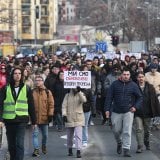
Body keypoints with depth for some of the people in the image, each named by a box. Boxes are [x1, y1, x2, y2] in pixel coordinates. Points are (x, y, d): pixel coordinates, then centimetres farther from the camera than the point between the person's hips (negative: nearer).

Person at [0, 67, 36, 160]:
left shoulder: (26, 89, 6)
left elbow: (31, 106, 9)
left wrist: (34, 121, 8)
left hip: (21, 120, -1)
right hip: (9, 120, 2)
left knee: (19, 144, -12)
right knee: (11, 145, 9)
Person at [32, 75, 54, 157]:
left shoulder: (47, 92, 1)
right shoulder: (32, 92, 1)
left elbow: (51, 104, 0)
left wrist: (50, 115, -5)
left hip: (44, 117, 1)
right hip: (34, 117, -1)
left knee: (45, 134, 14)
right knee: (35, 134, -6)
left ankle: (44, 146, 36)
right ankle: (36, 149, -4)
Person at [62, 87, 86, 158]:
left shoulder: (80, 94, 3)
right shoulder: (67, 95, 5)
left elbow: (83, 100, -19)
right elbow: (64, 105, -1)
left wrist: (79, 92, -30)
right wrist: (64, 114, -14)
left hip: (79, 119, -2)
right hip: (69, 119, 2)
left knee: (78, 135, -14)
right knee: (69, 136, 12)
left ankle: (78, 151, -16)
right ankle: (70, 150, 30)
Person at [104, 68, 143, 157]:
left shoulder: (133, 85, 1)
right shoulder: (115, 84, 1)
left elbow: (140, 97, 9)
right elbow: (109, 97, 2)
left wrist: (135, 106, -4)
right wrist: (107, 109, -4)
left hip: (128, 112, -1)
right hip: (116, 112, 1)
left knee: (127, 131, -7)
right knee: (116, 130, 10)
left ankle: (126, 149, -4)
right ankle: (119, 143, 38)